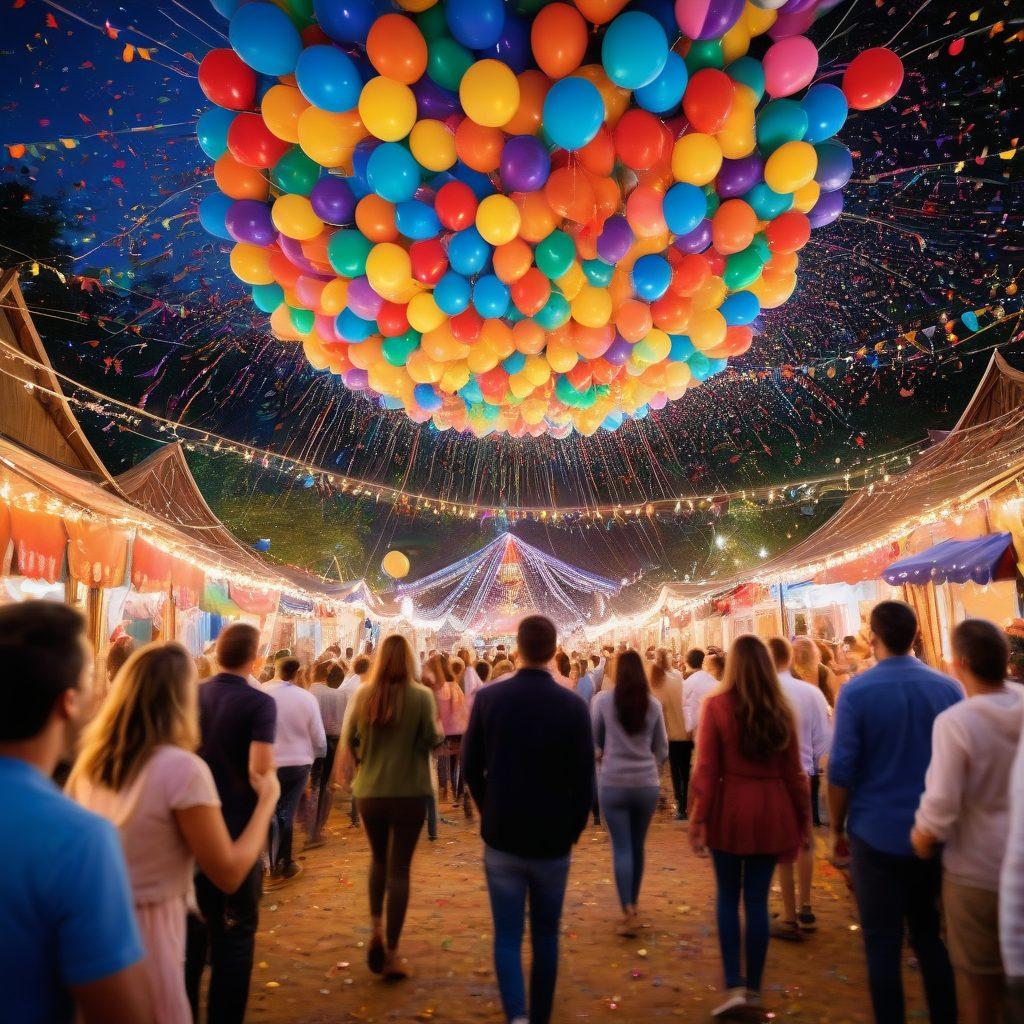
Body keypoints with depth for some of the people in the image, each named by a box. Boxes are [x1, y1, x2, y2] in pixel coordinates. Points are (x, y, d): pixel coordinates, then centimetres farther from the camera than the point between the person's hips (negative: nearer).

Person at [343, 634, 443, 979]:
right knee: (399, 869, 7)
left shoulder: (363, 694, -6)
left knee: (379, 859, 24)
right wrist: (440, 733, 9)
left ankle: (376, 929, 13)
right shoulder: (422, 695, -13)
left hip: (369, 792, 2)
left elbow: (348, 740, -1)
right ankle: (391, 954, 12)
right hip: (409, 793, -2)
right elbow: (432, 740, -13)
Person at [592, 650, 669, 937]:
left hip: (614, 783, -2)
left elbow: (595, 740, 7)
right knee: (638, 846, 16)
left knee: (621, 847, 3)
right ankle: (633, 907, 28)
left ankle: (628, 912, -5)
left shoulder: (602, 701, -7)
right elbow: (662, 748, 7)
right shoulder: (653, 704, -2)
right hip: (647, 783, 3)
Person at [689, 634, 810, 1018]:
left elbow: (706, 769, -11)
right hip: (771, 810, 3)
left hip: (730, 809, -3)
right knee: (757, 899, 13)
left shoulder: (717, 705, -10)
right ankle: (754, 987, 23)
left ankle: (734, 985, 9)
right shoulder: (781, 710, 0)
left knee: (728, 897, 13)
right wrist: (802, 819, 14)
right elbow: (793, 772, 4)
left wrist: (698, 819, -7)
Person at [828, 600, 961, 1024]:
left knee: (883, 944, 7)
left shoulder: (856, 691, -13)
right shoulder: (949, 688, -2)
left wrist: (837, 830, 1)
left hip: (876, 834, -4)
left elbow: (841, 771, -12)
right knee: (930, 936, 20)